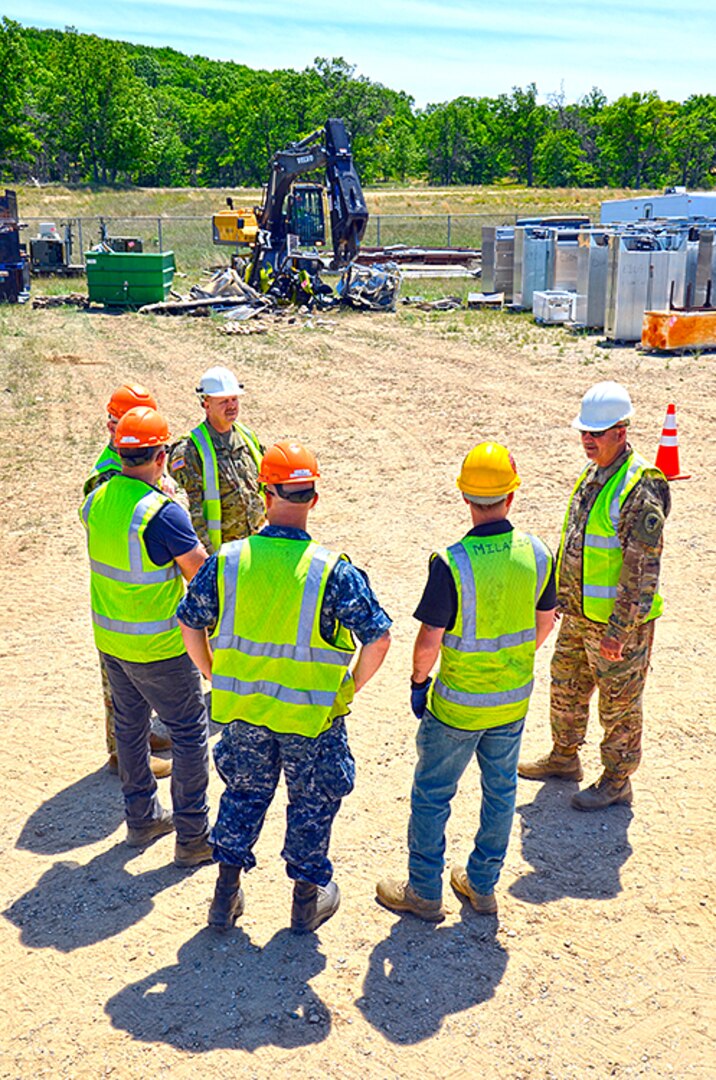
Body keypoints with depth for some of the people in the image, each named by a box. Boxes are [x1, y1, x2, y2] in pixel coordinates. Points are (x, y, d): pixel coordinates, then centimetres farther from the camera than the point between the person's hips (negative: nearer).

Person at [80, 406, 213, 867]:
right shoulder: (163, 513, -24)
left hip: (109, 639, 8)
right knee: (191, 732, 5)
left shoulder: (97, 501, -2)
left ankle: (142, 818, 35)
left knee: (131, 726, 21)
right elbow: (204, 576, -20)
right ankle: (192, 837, 12)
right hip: (157, 647, -7)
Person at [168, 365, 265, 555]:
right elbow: (189, 512, -16)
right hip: (217, 549, -6)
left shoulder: (247, 437, 9)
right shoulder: (188, 451, -12)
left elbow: (266, 488, 18)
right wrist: (206, 554, -20)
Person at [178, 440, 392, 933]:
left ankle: (227, 895, 35)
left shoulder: (227, 560, -11)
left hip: (244, 709, 3)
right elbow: (378, 636, -19)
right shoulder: (333, 570, -19)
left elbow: (190, 622, 0)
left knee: (244, 794, 24)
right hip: (313, 714, -2)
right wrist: (351, 688, -3)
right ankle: (308, 900, 34)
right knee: (312, 802, 19)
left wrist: (218, 679, 12)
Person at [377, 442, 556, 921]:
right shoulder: (537, 552, -9)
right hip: (514, 700, 5)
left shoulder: (451, 563, -25)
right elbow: (545, 622, 4)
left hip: (458, 704, -5)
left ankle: (424, 892, 27)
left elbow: (429, 641, -20)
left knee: (432, 794, 13)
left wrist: (419, 680, 0)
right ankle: (483, 885, 35)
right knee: (501, 791, 21)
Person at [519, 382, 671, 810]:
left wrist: (618, 630, -24)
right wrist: (562, 596, 19)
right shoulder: (593, 477, 6)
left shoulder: (639, 490, -23)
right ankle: (565, 757, 41)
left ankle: (617, 781, 25)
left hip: (619, 621, -9)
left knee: (619, 702, 8)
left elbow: (643, 570, -24)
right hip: (579, 614, 9)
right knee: (567, 687, 22)